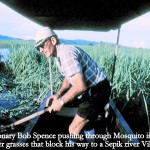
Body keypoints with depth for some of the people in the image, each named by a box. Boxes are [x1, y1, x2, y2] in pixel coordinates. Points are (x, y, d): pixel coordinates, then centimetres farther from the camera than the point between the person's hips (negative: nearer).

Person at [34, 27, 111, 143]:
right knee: (86, 121, 29)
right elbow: (68, 77, 18)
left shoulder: (66, 53, -26)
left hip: (97, 91, -10)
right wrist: (58, 94, 2)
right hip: (91, 90, 10)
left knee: (74, 128, -4)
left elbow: (80, 86, -33)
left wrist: (61, 101, -22)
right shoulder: (59, 56, 7)